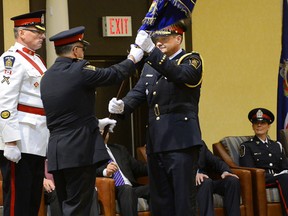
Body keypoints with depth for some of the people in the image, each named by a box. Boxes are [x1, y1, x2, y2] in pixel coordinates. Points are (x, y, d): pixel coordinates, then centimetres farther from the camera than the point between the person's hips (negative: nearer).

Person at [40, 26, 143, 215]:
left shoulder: (48, 76, 12)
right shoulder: (79, 71, -12)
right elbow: (115, 74, 0)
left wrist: (96, 123, 31)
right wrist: (132, 59, 19)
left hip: (56, 150, 8)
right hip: (79, 149, -8)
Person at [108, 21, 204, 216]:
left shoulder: (192, 60, 0)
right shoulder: (150, 66, 18)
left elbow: (180, 75, -22)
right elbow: (138, 92, 8)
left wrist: (152, 51, -32)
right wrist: (123, 106, -14)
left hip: (181, 141, -6)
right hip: (156, 142, 6)